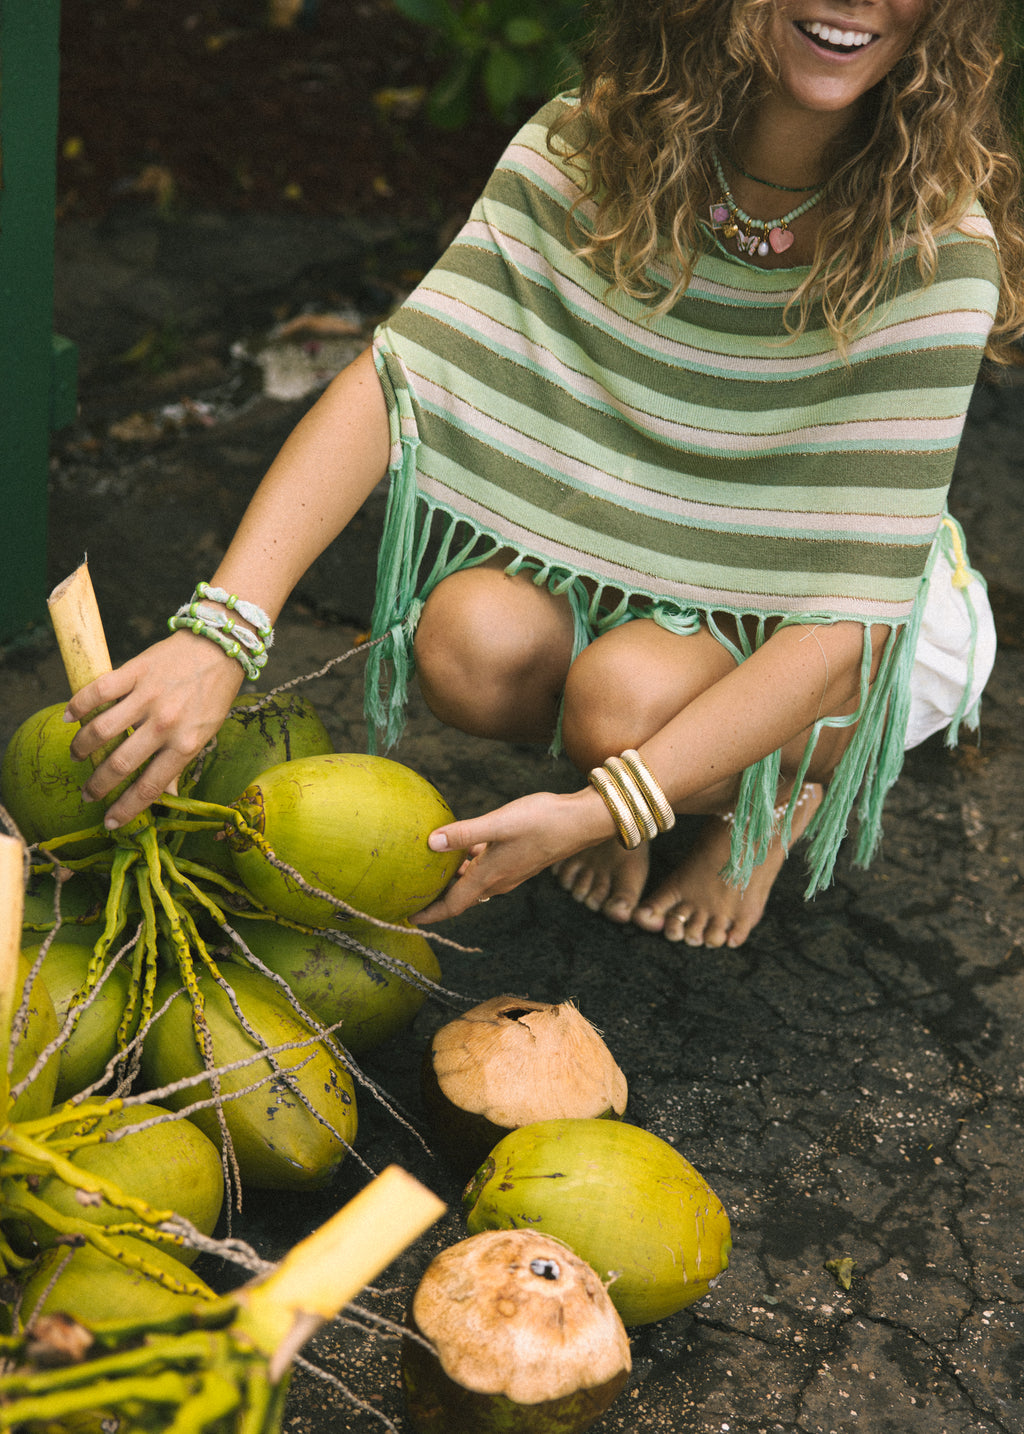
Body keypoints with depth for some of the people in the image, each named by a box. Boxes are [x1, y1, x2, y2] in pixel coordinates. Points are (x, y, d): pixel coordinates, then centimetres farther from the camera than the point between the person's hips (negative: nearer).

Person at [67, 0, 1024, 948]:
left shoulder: (935, 240, -28)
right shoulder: (587, 149, -19)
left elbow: (849, 616, -31)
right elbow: (394, 377, -26)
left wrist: (605, 809, -41)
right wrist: (218, 630, -42)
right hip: (628, 552, 3)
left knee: (627, 693, -34)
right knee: (472, 638, -30)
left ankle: (778, 795, 2)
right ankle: (616, 770, 5)